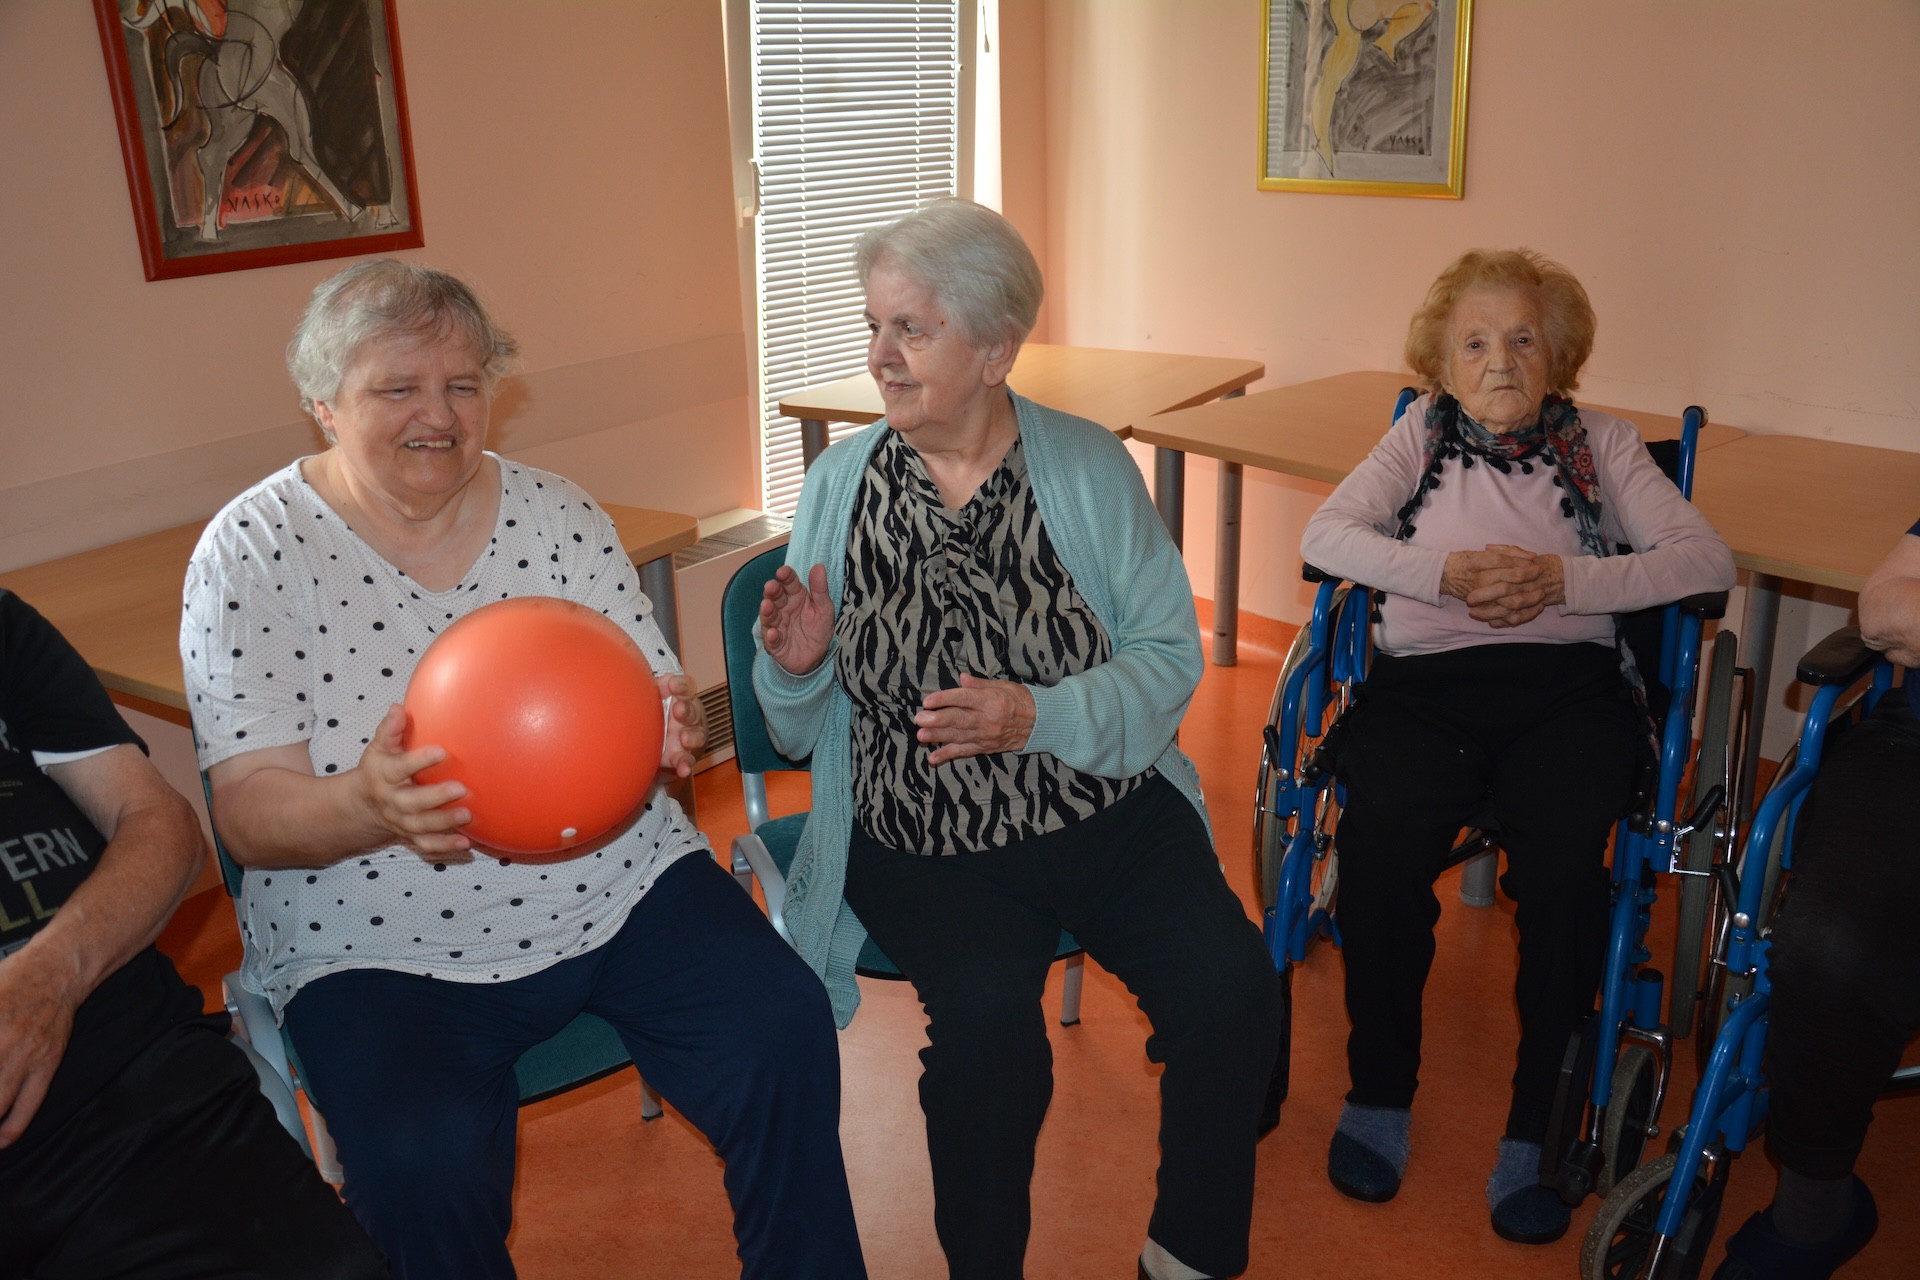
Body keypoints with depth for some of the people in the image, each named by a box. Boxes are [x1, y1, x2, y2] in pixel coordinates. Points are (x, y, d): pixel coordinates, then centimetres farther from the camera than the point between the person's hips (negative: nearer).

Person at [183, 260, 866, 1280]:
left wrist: (671, 731, -20)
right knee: (427, 1168, -28)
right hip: (383, 947, -2)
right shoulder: (249, 553, -4)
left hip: (619, 888, 3)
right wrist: (367, 807, -33)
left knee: (786, 1038, -17)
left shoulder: (558, 514, 5)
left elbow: (654, 698, 6)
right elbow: (249, 815, -10)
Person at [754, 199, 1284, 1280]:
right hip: (925, 847, 0)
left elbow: (1170, 658, -5)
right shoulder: (841, 482, 3)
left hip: (1108, 815, 1)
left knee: (1233, 987, -18)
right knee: (988, 1019, -27)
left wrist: (1039, 716, -21)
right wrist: (796, 668, -14)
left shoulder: (1091, 467, 0)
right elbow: (800, 731, 9)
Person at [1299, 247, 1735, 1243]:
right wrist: (1447, 574, -10)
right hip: (1425, 677, 0)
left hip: (1567, 683, 0)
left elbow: (1707, 559, 5)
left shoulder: (1601, 445, 18)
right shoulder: (1421, 436, 19)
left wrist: (1565, 578, -9)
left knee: (1564, 859, -29)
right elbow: (1323, 536, 5)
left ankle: (1537, 1125, -11)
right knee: (1380, 839, -28)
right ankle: (1380, 1093, -7)